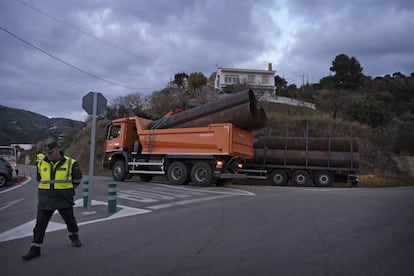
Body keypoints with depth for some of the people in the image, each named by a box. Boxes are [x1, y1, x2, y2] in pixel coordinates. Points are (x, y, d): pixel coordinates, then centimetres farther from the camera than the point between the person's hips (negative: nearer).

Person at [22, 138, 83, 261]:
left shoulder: (70, 163, -9)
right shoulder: (41, 164, 1)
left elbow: (77, 179, 4)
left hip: (64, 200, -2)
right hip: (46, 200, 2)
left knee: (70, 220, 14)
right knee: (40, 224, 2)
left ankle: (74, 237, 40)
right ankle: (35, 249, 12)